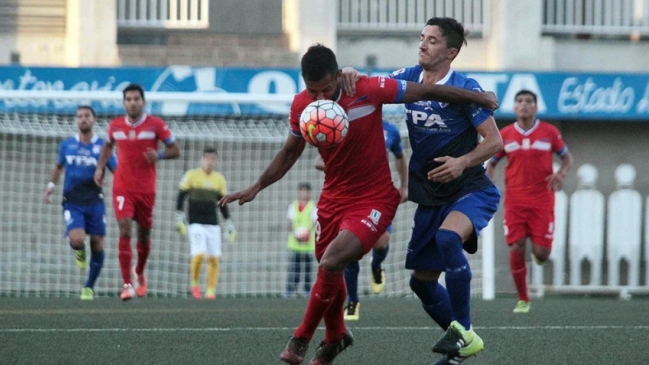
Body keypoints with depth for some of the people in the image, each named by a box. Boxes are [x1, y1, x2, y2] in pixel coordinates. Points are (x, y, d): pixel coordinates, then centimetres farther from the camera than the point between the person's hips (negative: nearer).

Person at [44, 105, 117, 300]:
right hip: (72, 202, 0)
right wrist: (51, 185, 12)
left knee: (97, 245, 0)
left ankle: (90, 287, 18)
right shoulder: (67, 145, 6)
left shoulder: (102, 146, 1)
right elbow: (58, 166, 24)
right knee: (77, 239, -21)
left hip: (95, 202, 0)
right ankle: (80, 252, 18)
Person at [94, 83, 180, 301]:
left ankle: (140, 274, 40)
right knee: (125, 230, -16)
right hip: (122, 187, 0)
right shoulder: (115, 126, 2)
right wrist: (100, 167, 9)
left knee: (144, 234, 11)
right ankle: (127, 284, -18)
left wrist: (159, 155, -20)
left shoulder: (156, 125, -5)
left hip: (146, 189, 0)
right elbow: (108, 146, 23)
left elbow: (175, 150, -1)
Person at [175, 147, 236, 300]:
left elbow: (223, 205, 18)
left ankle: (211, 290, 5)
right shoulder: (192, 175, 0)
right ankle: (195, 284, 3)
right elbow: (181, 197, 2)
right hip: (196, 223, -4)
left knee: (214, 258, -4)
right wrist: (179, 220, -5)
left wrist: (230, 226, 16)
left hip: (213, 224, 4)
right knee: (199, 254, -18)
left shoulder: (219, 179, 10)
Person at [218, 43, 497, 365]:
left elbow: (425, 91, -11)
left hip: (374, 199, -5)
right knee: (328, 269, 13)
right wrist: (256, 188, 4)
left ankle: (302, 338, -2)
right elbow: (290, 151, 11)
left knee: (331, 263, -22)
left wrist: (478, 97, -3)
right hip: (333, 197, 5)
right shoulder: (301, 105, -8)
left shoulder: (368, 90, -22)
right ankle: (335, 336, 42)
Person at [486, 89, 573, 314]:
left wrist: (561, 174, -11)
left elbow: (567, 157, 10)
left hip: (542, 200, -1)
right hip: (515, 200, 1)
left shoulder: (549, 132, 1)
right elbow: (491, 163, 15)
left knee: (541, 254, -7)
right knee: (516, 249, -7)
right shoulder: (505, 135, 4)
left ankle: (538, 250, 34)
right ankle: (522, 300, 5)